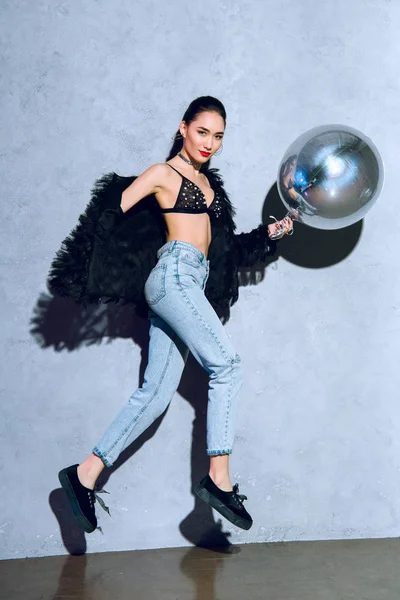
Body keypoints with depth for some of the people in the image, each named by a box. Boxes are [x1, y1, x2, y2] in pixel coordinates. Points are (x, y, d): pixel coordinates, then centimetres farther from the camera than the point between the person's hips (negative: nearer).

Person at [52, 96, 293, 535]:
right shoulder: (163, 173, 2)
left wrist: (269, 234, 21)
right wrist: (89, 273, -12)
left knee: (156, 393, 1)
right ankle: (218, 479, -14)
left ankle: (85, 474, 5)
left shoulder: (207, 181, 25)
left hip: (191, 283, 8)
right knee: (227, 367, -16)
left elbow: (223, 245, 27)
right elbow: (112, 215, -5)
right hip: (174, 274, -8)